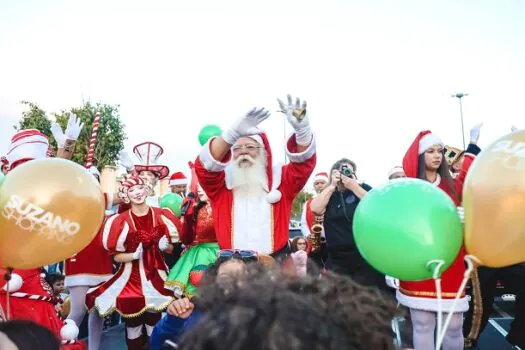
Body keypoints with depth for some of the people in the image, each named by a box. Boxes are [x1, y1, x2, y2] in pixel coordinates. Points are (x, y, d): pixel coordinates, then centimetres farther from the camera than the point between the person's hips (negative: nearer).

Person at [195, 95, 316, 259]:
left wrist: (301, 127, -26)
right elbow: (204, 164, -16)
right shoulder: (223, 182, 2)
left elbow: (304, 161, -7)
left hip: (275, 261, 1)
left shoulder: (279, 178, 6)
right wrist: (234, 132, -31)